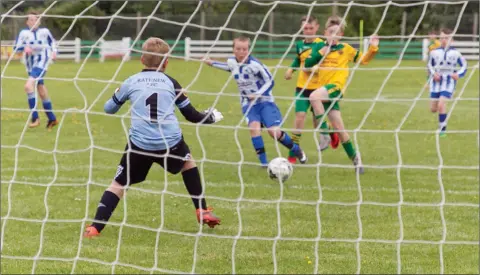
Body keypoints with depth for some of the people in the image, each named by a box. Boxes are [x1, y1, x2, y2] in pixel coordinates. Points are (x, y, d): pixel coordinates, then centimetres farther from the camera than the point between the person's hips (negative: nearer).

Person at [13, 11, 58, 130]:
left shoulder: (44, 31, 0)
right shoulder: (24, 33, -1)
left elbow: (52, 41, 19)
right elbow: (16, 47, -9)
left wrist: (54, 51, 3)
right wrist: (24, 48, -28)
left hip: (41, 62, -4)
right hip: (30, 65, 4)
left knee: (28, 86, -24)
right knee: (42, 92, 14)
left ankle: (35, 117, -22)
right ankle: (52, 119, 28)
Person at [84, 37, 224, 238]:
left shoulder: (131, 82, 9)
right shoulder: (170, 82, 10)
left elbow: (109, 109, 22)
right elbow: (192, 116, 14)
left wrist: (117, 95, 45)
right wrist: (211, 117, 34)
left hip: (140, 145, -1)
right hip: (170, 143, 1)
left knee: (119, 184, 8)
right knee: (188, 162, 32)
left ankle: (95, 228, -6)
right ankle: (203, 212, 31)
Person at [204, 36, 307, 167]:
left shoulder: (254, 64, -22)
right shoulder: (232, 62, -4)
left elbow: (270, 82, -14)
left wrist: (258, 94, -27)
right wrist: (212, 63, 26)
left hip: (264, 101, -4)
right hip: (248, 104, 4)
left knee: (274, 132, -16)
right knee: (254, 126, -26)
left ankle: (297, 150, 13)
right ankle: (263, 161, -20)